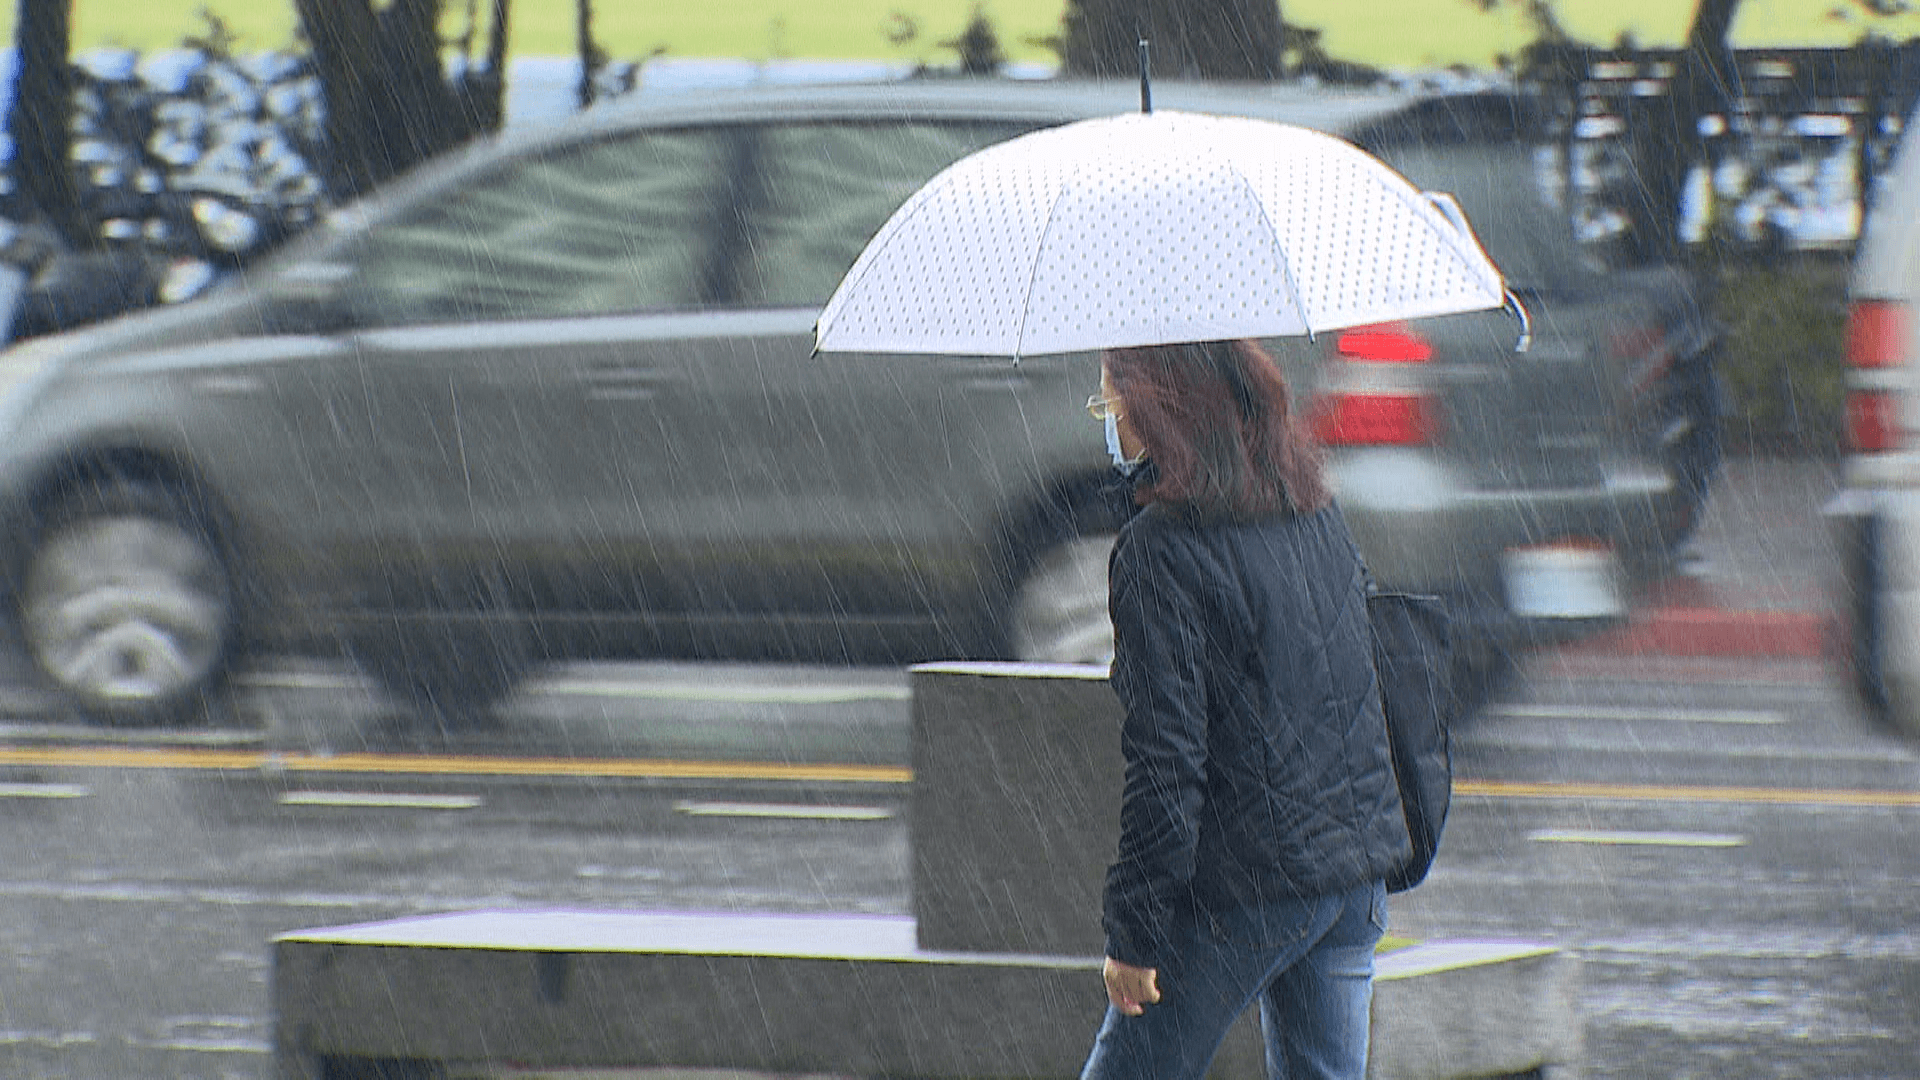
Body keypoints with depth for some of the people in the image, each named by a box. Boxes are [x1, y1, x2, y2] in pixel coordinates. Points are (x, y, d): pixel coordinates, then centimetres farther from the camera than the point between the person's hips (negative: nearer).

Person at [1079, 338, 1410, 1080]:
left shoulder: (1162, 551, -16)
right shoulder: (1316, 512, 8)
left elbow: (1165, 757, -18)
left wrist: (1133, 933, -15)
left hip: (1243, 892, -7)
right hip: (1355, 875, 7)